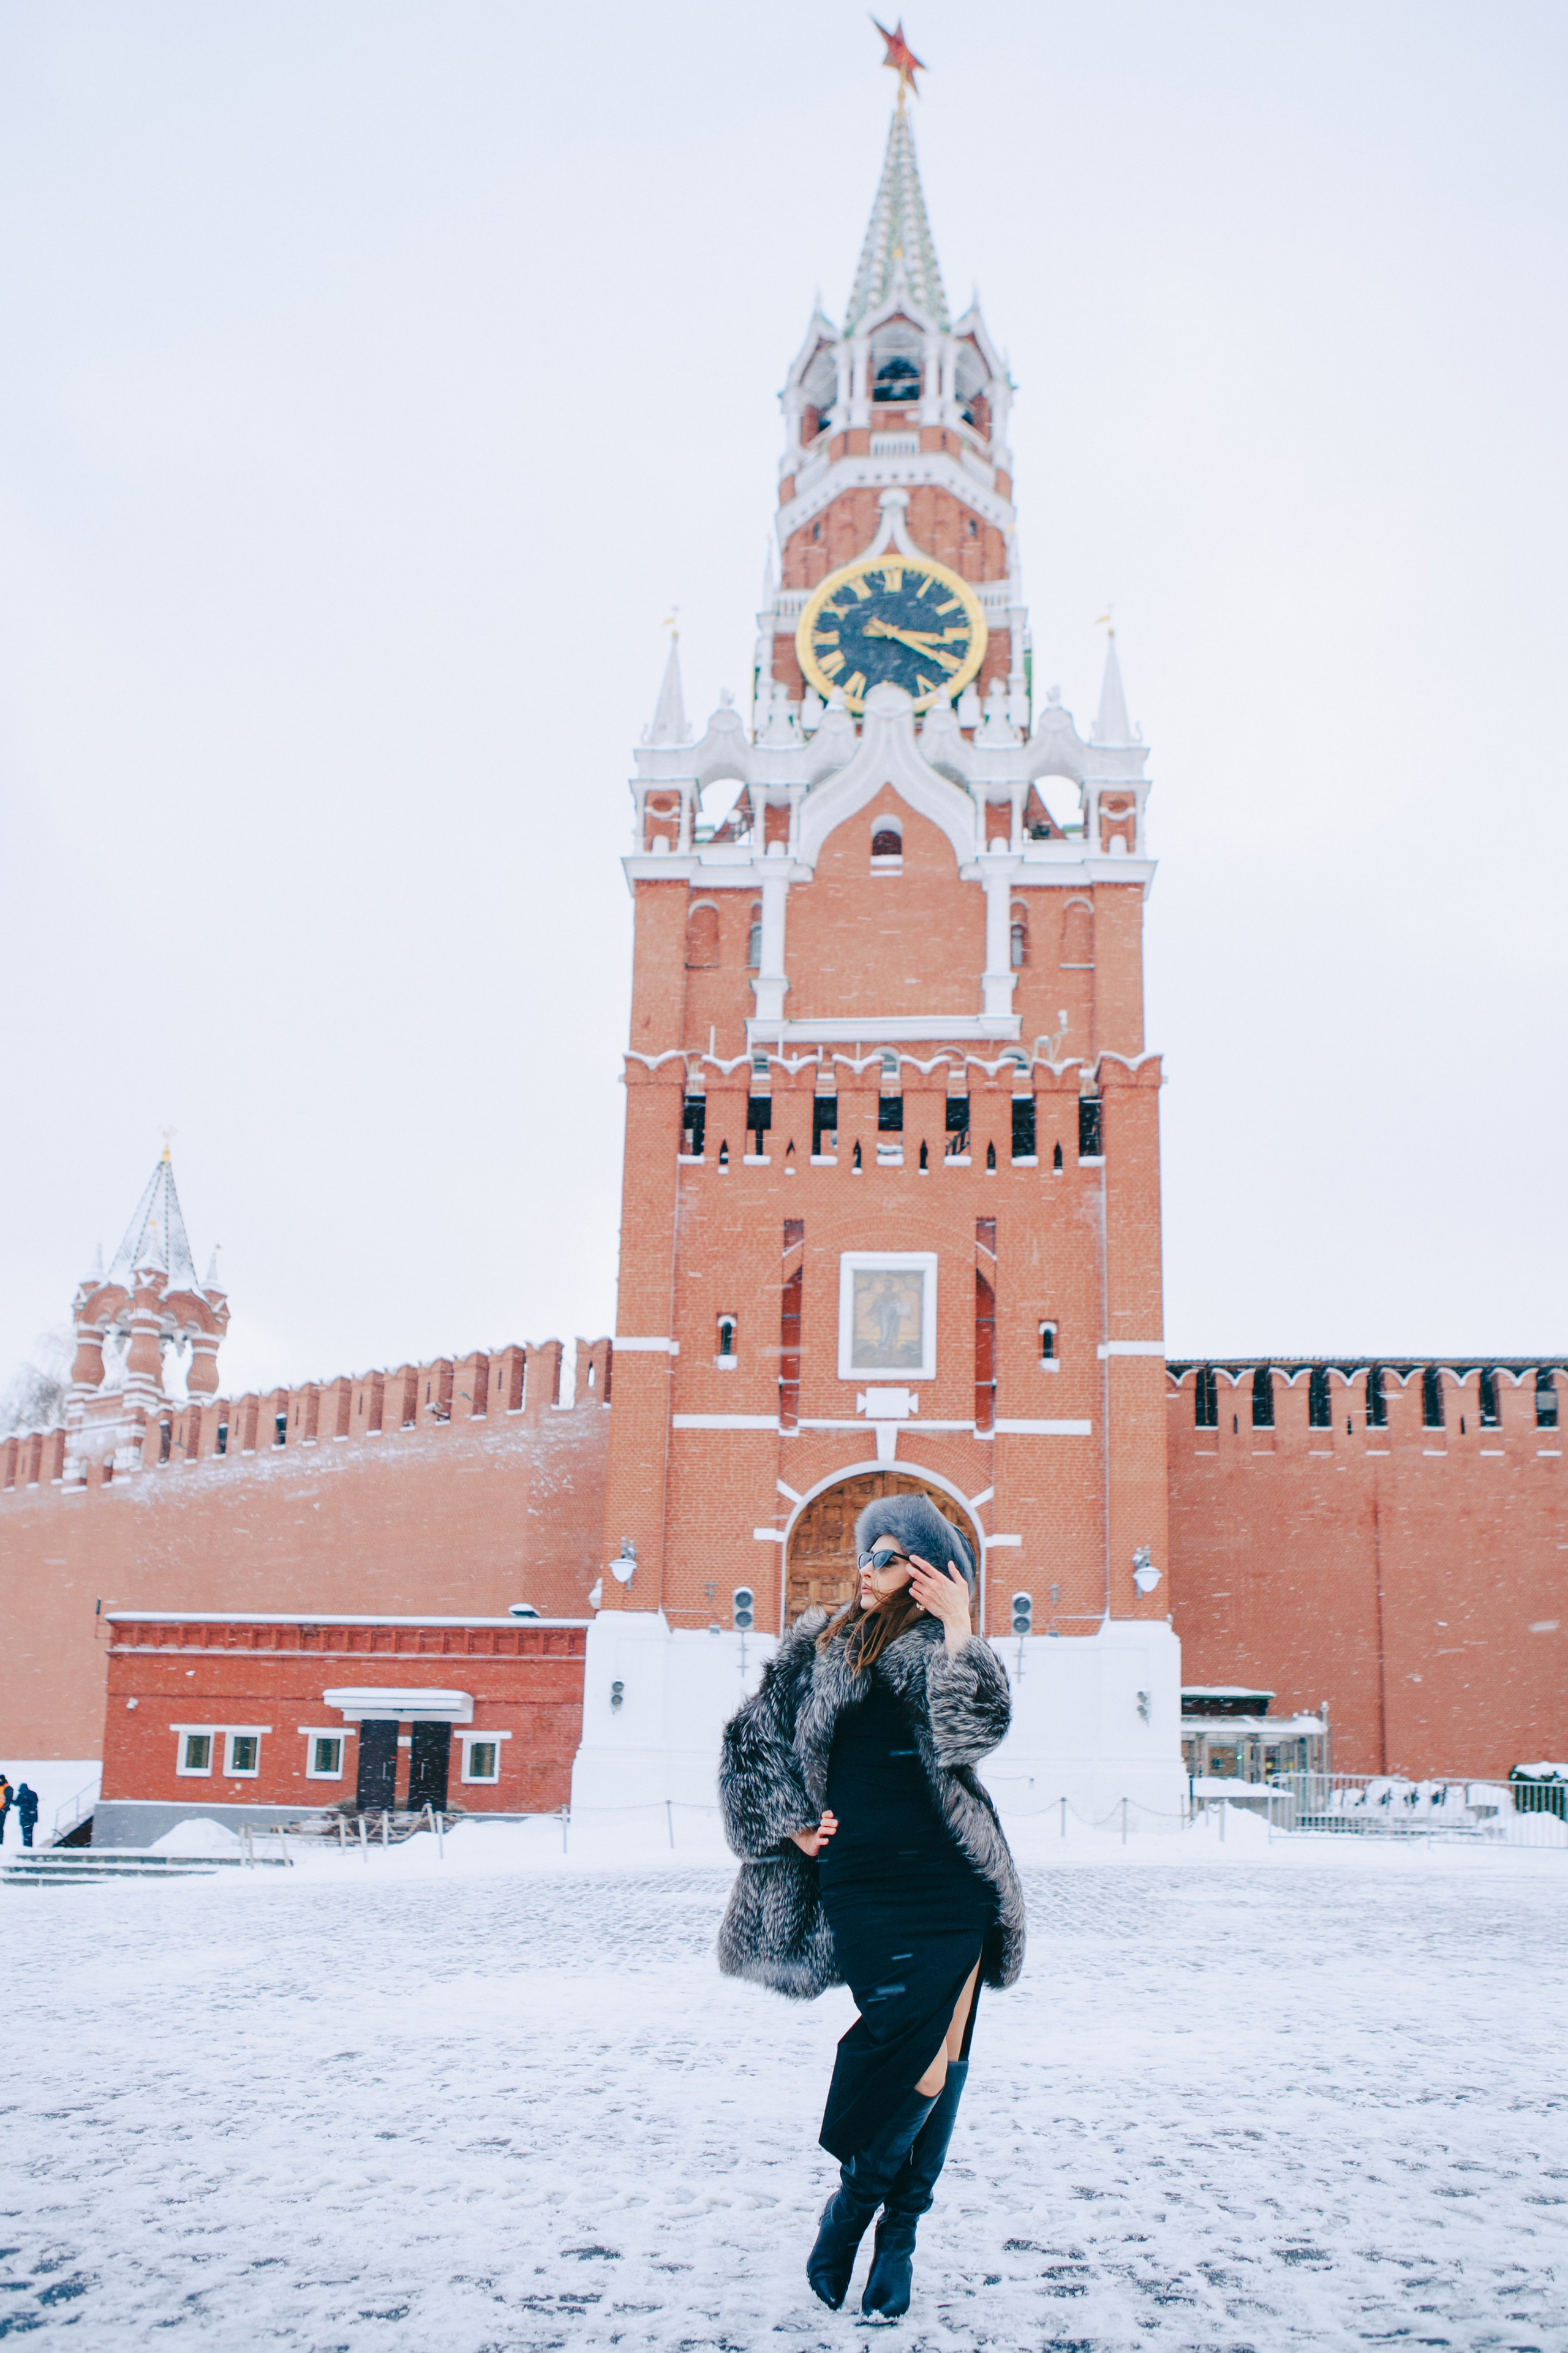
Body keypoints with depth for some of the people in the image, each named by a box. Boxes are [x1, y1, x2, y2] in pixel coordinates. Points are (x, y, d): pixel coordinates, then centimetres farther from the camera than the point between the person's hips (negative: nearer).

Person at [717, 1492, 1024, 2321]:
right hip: (864, 1882, 0)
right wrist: (791, 1825, 5)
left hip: (953, 1880, 0)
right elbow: (751, 1742, 12)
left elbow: (979, 1730, -16)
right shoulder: (816, 1646, 7)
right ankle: (861, 2199, 16)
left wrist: (958, 1627, -16)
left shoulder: (947, 1655, 4)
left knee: (938, 2054, -1)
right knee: (906, 2042, -7)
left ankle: (897, 2226, 15)